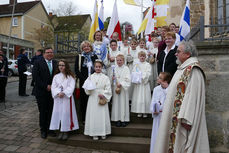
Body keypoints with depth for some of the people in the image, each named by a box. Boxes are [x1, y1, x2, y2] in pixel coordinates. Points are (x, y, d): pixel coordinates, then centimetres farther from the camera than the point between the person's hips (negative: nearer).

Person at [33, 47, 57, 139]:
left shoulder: (56, 63, 8)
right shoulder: (38, 63, 0)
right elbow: (36, 77, -8)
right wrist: (46, 86, -13)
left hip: (53, 91, 2)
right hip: (42, 92, -2)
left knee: (51, 111, 7)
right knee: (43, 112, 6)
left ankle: (49, 129, 20)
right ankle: (43, 130, 21)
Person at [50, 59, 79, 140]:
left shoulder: (70, 76, 0)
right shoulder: (56, 76, 9)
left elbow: (71, 87, -9)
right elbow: (53, 87, 2)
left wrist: (64, 93, -20)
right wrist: (58, 93, -15)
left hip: (67, 98, -3)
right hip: (58, 98, 3)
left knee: (66, 113, -1)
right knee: (58, 113, 4)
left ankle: (66, 131, 11)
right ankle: (60, 131, 17)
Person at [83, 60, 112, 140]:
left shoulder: (105, 77, 2)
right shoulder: (91, 77, 7)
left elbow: (108, 89, -2)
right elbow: (86, 87, 6)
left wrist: (103, 94, -14)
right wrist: (89, 89, -14)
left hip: (102, 99, -1)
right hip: (93, 99, 1)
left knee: (102, 115, 3)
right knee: (93, 116, 3)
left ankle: (103, 133, 18)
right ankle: (94, 134, 15)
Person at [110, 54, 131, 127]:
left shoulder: (126, 68, -2)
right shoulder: (114, 68, 8)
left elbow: (128, 79, -8)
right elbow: (111, 78, 11)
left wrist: (121, 84, -17)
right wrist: (112, 78, -11)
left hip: (124, 88, -3)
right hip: (115, 88, 3)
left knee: (123, 103, 1)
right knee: (116, 103, 5)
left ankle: (124, 119, 12)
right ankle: (117, 119, 15)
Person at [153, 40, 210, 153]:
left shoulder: (193, 70, -17)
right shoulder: (183, 68, 13)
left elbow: (192, 95, -24)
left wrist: (185, 118, -26)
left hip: (182, 118, -9)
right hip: (175, 116, 9)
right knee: (174, 141, 16)